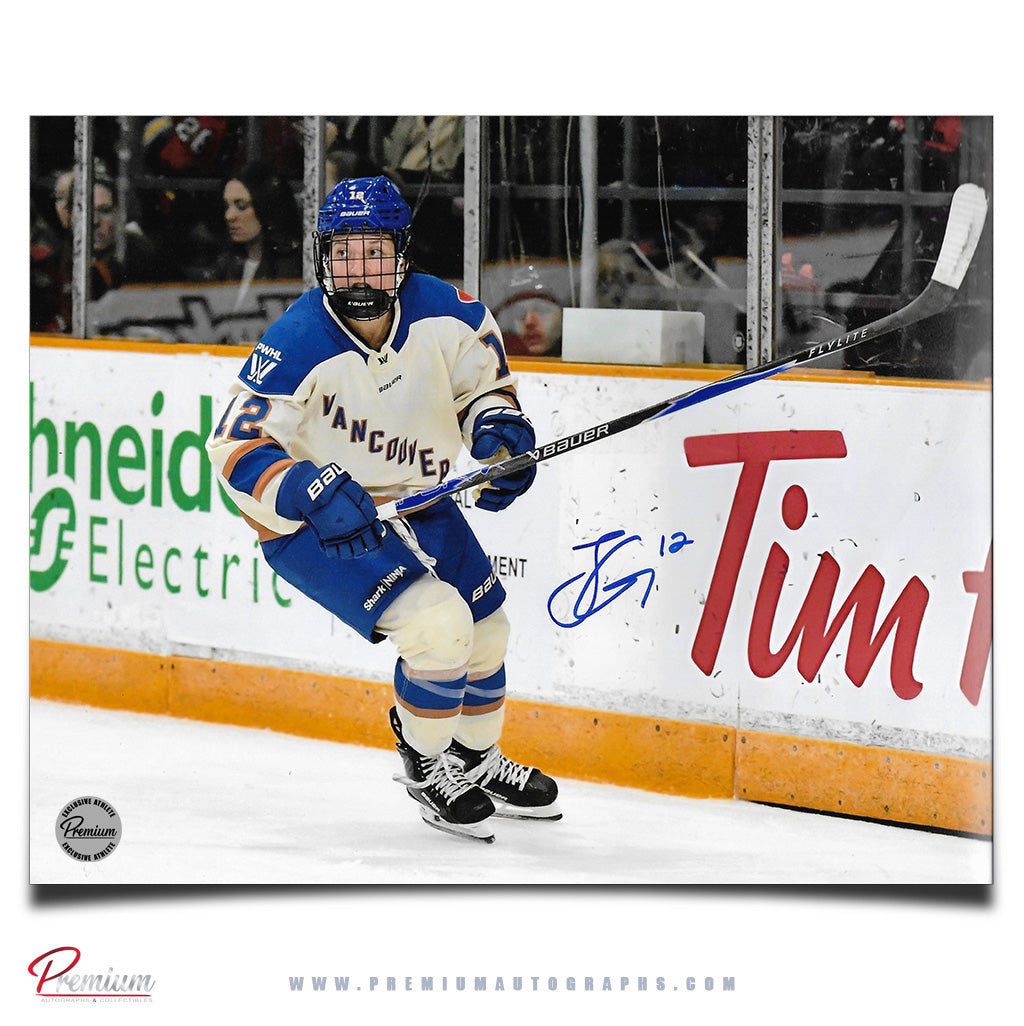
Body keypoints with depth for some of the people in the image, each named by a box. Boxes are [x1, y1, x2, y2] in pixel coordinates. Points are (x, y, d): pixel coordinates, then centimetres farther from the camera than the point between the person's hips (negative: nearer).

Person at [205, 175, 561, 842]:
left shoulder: (445, 316, -15)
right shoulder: (299, 347, -29)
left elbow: (482, 377, 6)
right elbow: (236, 446, -26)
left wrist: (499, 426, -14)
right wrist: (306, 490, -42)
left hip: (412, 500, 7)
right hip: (314, 528, -7)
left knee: (486, 629, 18)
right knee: (439, 624, -23)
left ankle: (477, 761, 46)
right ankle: (426, 766, 3)